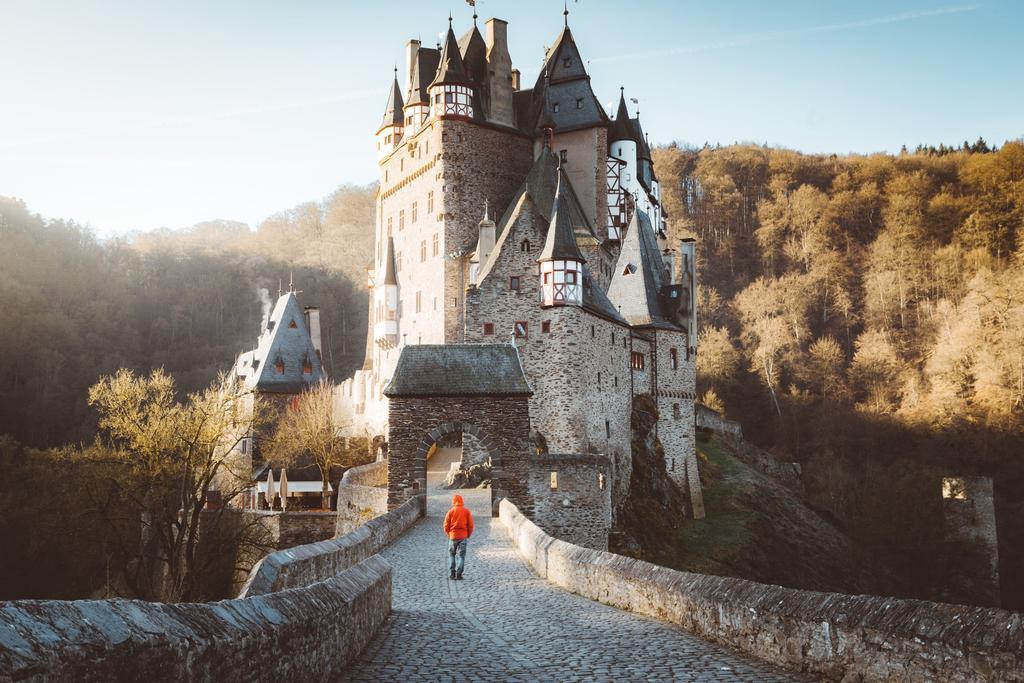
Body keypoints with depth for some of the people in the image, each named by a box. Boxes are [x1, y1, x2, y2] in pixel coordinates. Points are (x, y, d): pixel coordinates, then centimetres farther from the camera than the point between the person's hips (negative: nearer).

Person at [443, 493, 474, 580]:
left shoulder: (451, 511, -3)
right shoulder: (466, 511, -1)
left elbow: (446, 525, -2)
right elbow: (470, 525, 0)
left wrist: (448, 534, 15)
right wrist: (468, 535, 15)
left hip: (453, 536, 0)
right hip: (463, 536, 0)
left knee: (451, 555, 13)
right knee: (461, 556, 4)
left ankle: (451, 574, 8)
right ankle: (458, 574, -3)